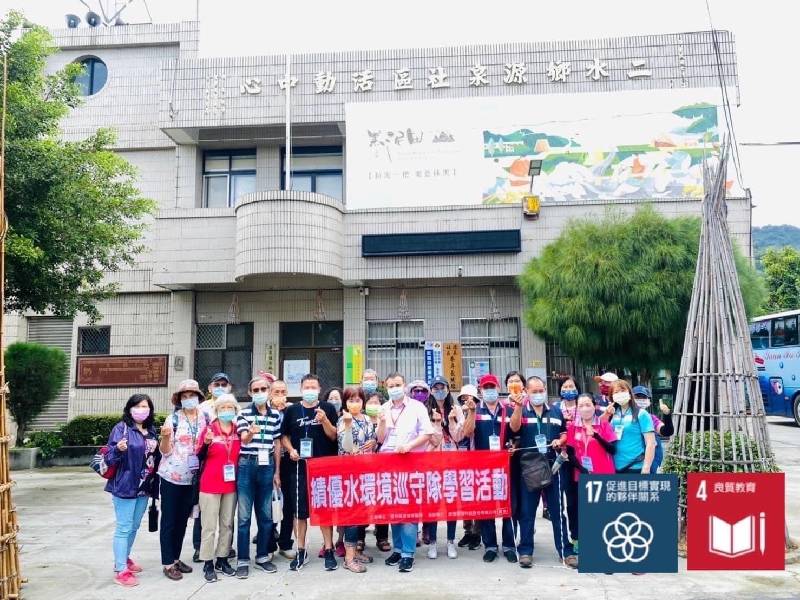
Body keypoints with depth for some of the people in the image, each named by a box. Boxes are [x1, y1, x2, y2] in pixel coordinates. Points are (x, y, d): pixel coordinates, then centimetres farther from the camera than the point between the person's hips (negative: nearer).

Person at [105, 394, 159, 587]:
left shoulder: (151, 430, 9)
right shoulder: (121, 428, -11)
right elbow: (110, 458, -15)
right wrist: (119, 449, -33)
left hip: (144, 487, 7)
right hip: (125, 486, -7)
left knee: (134, 527, 18)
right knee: (124, 528, -2)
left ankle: (124, 558, 35)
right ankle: (120, 571, 4)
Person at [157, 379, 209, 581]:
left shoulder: (204, 418, 4)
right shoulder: (173, 419, -7)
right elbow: (165, 451, -8)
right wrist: (165, 436, -27)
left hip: (192, 478, 4)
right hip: (172, 476, -4)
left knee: (182, 519, 14)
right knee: (169, 520, 2)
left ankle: (175, 558, 26)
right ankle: (167, 563, 10)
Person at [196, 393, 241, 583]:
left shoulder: (238, 430, 5)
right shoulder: (209, 428, -7)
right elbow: (199, 455, -7)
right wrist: (206, 443, -25)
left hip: (231, 484, 4)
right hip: (210, 484, -4)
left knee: (227, 524, 11)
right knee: (209, 525, 0)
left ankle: (222, 559, 21)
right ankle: (208, 564, 7)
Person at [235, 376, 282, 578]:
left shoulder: (275, 415, 7)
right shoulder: (244, 413, -3)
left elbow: (277, 444, 11)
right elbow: (244, 440, -16)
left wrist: (277, 471, 9)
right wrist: (250, 432, -39)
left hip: (267, 466, 3)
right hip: (247, 465, -3)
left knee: (265, 514, 10)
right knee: (244, 515, 0)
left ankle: (262, 556, 22)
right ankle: (242, 560, 8)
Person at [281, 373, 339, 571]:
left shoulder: (328, 408, 3)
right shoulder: (292, 410, 6)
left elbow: (333, 436, -1)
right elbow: (285, 436, 12)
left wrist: (324, 420, -18)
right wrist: (290, 450, -6)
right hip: (299, 466, 1)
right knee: (299, 510, 6)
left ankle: (329, 551, 12)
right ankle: (301, 552, 18)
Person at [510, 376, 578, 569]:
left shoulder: (556, 411, 10)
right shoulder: (520, 411, 1)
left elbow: (565, 432, 19)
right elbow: (514, 427, -18)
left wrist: (560, 441, -2)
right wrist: (519, 406, -30)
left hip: (553, 466, 2)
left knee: (557, 510, 7)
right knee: (527, 511, 5)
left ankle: (566, 551, 15)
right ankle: (526, 551, 14)